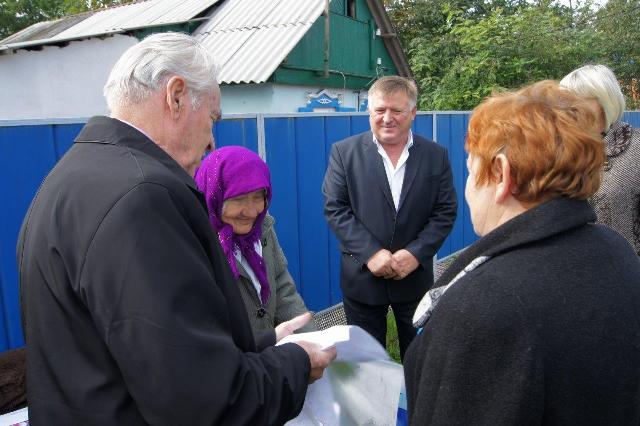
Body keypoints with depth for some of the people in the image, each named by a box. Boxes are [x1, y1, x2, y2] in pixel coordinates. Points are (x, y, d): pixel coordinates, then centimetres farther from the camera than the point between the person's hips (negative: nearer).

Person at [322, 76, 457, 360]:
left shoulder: (436, 156, -1)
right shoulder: (344, 152, -5)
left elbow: (445, 212, -2)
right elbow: (335, 209, -9)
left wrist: (415, 254, -15)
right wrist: (371, 252, -18)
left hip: (415, 275, 2)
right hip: (362, 277, -1)